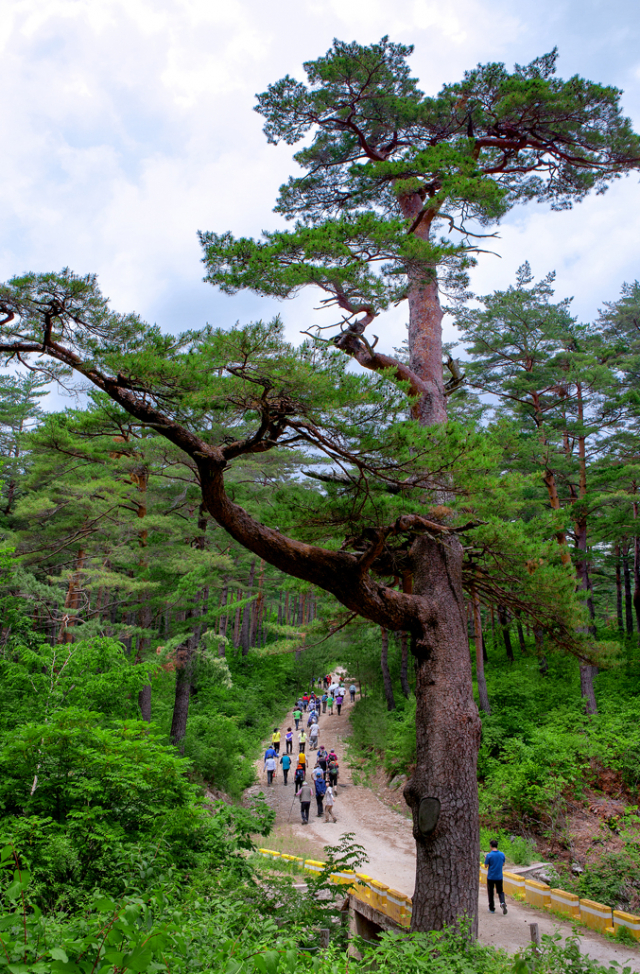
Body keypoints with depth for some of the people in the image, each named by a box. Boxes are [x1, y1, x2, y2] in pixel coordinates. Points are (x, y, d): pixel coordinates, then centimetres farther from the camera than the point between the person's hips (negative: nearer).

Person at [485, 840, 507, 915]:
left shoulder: (489, 855, -15)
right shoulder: (502, 854, -3)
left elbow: (486, 866, -8)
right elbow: (503, 864, 11)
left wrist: (485, 859, 8)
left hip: (490, 877, -3)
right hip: (499, 877, 3)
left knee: (490, 892, 11)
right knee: (500, 891, 12)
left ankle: (492, 908, 18)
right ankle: (503, 902, -15)